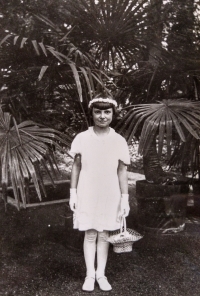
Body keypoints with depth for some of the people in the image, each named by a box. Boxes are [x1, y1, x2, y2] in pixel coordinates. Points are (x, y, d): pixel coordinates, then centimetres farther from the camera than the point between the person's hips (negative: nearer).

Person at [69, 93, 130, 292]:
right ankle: (90, 275, 19)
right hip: (87, 194, 0)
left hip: (110, 196, 1)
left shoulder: (119, 141, -4)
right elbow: (76, 166, 2)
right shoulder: (81, 138, -5)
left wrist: (125, 198, -2)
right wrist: (73, 193, 0)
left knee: (104, 235, 10)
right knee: (90, 235, 7)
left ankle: (101, 274, 23)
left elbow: (122, 171, 0)